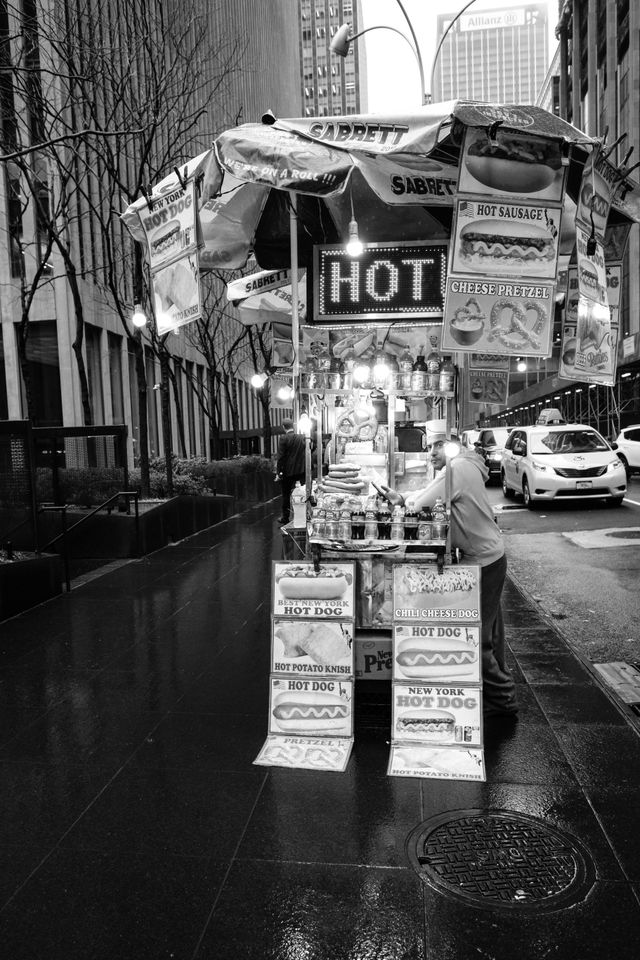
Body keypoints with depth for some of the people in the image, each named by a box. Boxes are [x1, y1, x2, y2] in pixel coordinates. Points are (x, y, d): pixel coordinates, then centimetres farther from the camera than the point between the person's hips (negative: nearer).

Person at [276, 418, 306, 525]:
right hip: (301, 471, 4)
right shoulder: (301, 437, 0)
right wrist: (303, 467, 13)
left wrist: (278, 472, -8)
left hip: (288, 472, -4)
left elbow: (281, 457, -13)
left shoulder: (283, 439, -13)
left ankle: (285, 518, 14)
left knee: (286, 495, 7)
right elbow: (305, 453, 5)